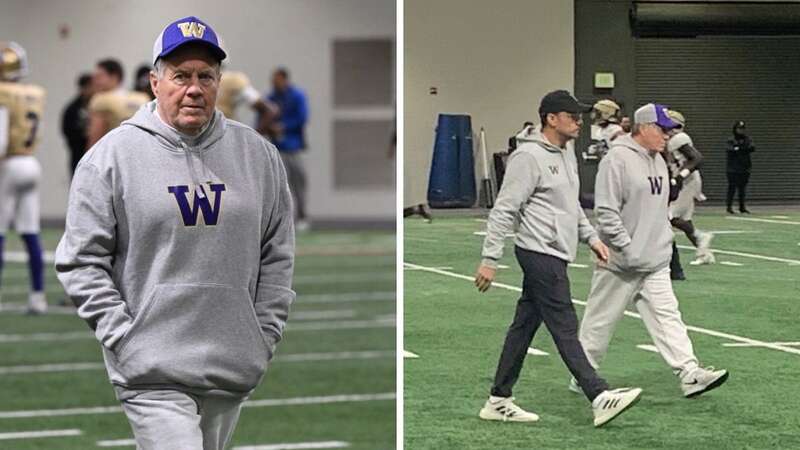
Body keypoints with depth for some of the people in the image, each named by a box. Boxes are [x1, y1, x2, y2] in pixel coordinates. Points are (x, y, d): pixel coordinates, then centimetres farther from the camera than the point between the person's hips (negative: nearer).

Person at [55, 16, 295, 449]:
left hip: (233, 371, 4)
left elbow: (277, 255, 14)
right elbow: (80, 261, -2)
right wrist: (122, 338, -9)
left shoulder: (258, 154, 8)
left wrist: (264, 335, 7)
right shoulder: (112, 156, -3)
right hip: (153, 372, -4)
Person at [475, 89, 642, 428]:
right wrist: (490, 259, -17)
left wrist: (591, 237, 18)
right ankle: (600, 398, -12)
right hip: (540, 251, -10)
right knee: (565, 327, -9)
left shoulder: (566, 155, 15)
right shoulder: (528, 157, -14)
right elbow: (504, 210, -15)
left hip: (555, 254, 10)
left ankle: (499, 402, 14)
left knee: (524, 326, 11)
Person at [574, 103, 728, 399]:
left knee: (667, 315, -1)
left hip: (655, 263, 8)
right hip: (621, 263, -8)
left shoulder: (658, 162, 13)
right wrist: (628, 250, -20)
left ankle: (689, 374, -7)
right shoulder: (617, 159, -15)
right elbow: (606, 212, -20)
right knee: (601, 320, 4)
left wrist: (665, 241, 13)